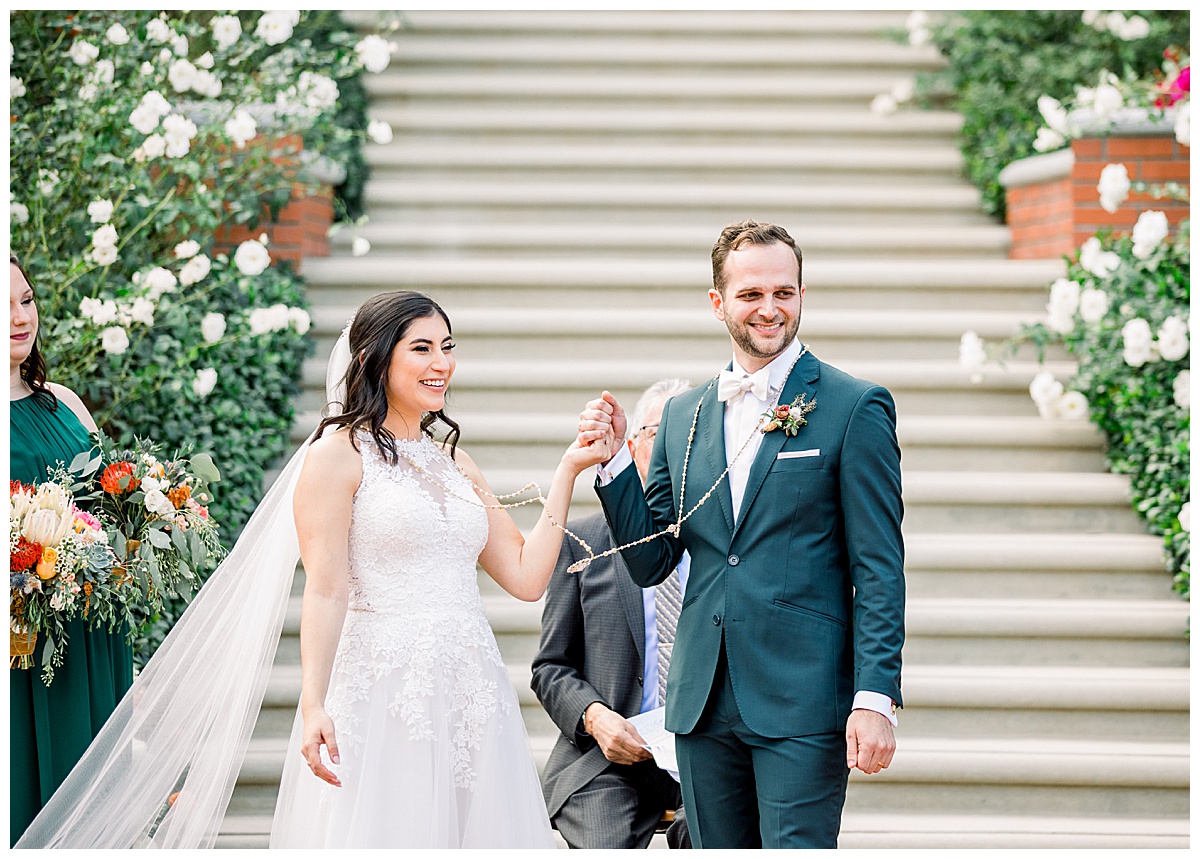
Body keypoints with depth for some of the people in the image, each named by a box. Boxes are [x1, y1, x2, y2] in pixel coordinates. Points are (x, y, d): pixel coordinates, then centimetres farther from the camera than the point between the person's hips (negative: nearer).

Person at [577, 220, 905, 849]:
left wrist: (875, 698, -13)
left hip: (802, 703, -5)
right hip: (703, 703, 5)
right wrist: (613, 459, 1)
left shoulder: (855, 407, -2)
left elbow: (879, 569, -5)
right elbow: (650, 562, 14)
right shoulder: (682, 417, 13)